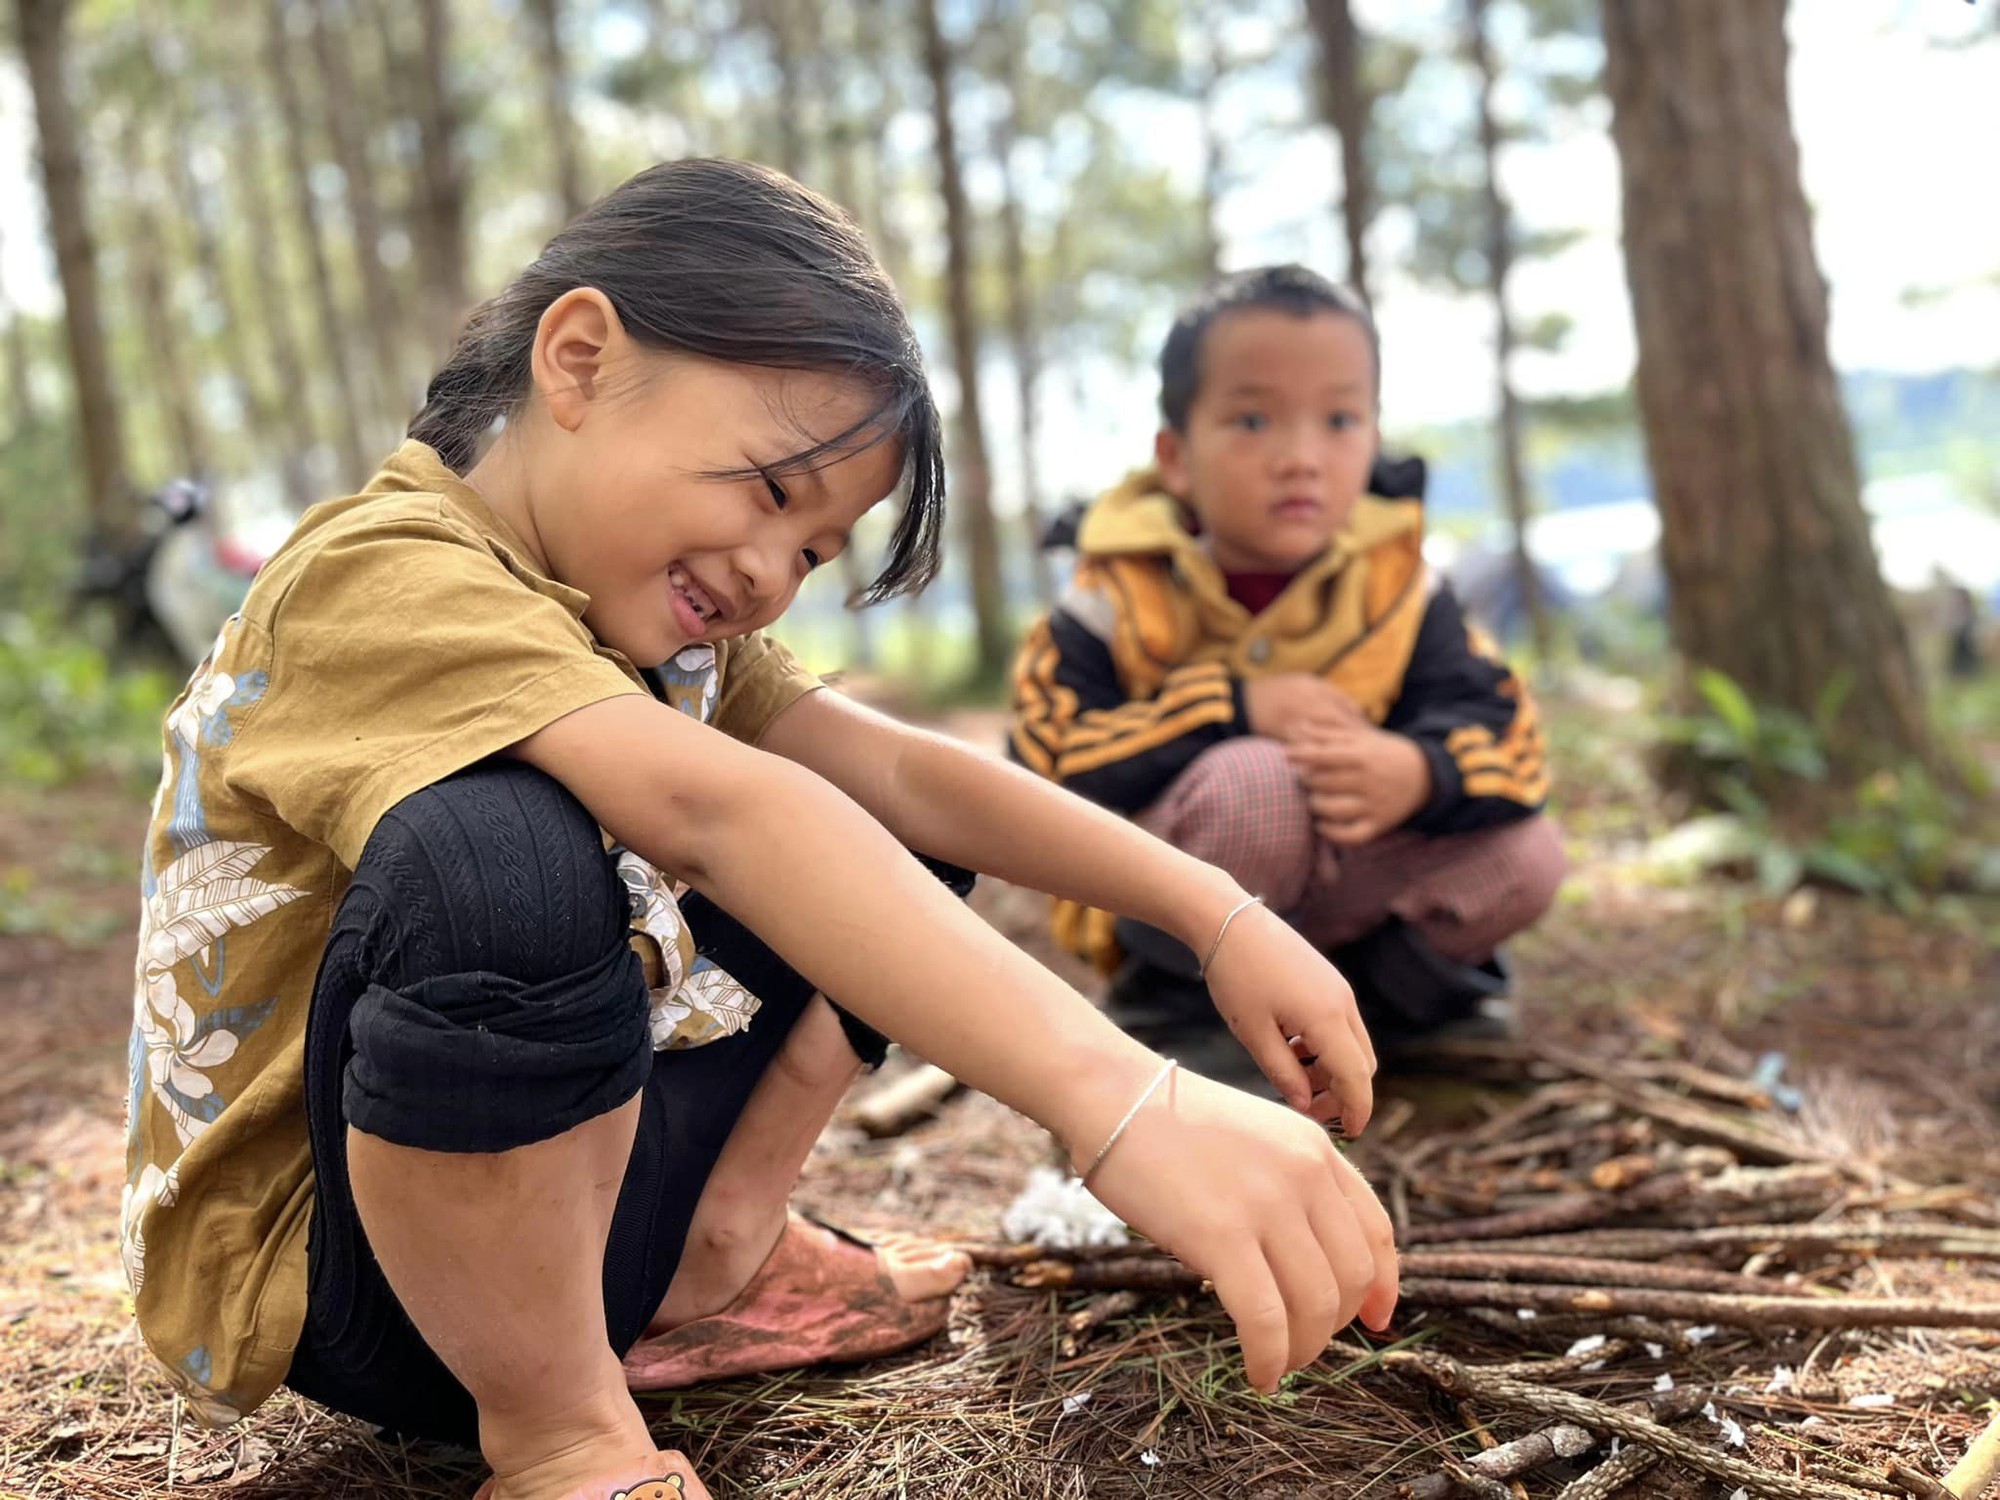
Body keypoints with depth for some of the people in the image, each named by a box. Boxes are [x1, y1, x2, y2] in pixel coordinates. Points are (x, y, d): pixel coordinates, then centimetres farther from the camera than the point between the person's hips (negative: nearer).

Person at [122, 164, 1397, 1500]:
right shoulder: (380, 579, -24)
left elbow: (900, 771, -2)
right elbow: (714, 809, -39)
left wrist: (1220, 914, -13)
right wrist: (1118, 1097, -49)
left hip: (569, 1184, 8)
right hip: (329, 1275, -7)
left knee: (884, 846, 6)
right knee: (495, 852, -37)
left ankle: (725, 1254, 7)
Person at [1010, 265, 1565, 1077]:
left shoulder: (1395, 584, -7)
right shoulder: (1122, 593, -14)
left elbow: (1493, 718, -13)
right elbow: (1047, 754, -21)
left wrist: (1420, 773, -38)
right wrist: (1236, 707, -28)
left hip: (1344, 886, 4)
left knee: (1525, 855, -16)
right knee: (1252, 783, -34)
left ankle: (1368, 992, 8)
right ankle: (1181, 1007, -10)